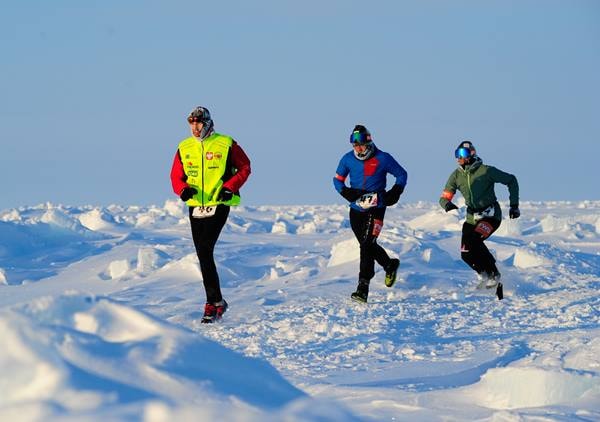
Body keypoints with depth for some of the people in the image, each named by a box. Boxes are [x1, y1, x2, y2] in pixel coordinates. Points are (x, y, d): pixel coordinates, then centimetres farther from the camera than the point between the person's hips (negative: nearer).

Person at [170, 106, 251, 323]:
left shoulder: (226, 144, -3)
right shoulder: (184, 148, 8)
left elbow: (244, 167, 3)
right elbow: (176, 176, 12)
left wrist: (230, 187, -11)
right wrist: (183, 189, -10)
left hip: (218, 205, -5)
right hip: (195, 206, 5)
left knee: (205, 251, -17)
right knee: (203, 255, 5)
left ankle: (213, 303, -12)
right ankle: (217, 301, 16)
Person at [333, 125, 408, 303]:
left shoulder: (382, 159, -7)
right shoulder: (348, 159, 2)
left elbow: (401, 175, 6)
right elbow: (338, 179, 13)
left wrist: (394, 193, -7)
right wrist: (346, 192, -6)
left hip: (375, 209, -5)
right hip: (356, 209, 5)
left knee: (367, 245, -16)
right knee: (367, 245, 16)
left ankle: (363, 289, -19)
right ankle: (390, 265, 44)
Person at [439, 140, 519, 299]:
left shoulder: (486, 171, -13)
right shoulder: (456, 175, 0)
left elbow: (511, 180, -3)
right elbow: (444, 197, 0)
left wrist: (514, 205, -5)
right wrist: (447, 204, -25)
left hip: (491, 216, -5)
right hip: (472, 218, 6)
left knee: (473, 240, -29)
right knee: (467, 254, -8)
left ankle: (493, 275, -14)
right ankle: (485, 275, 17)